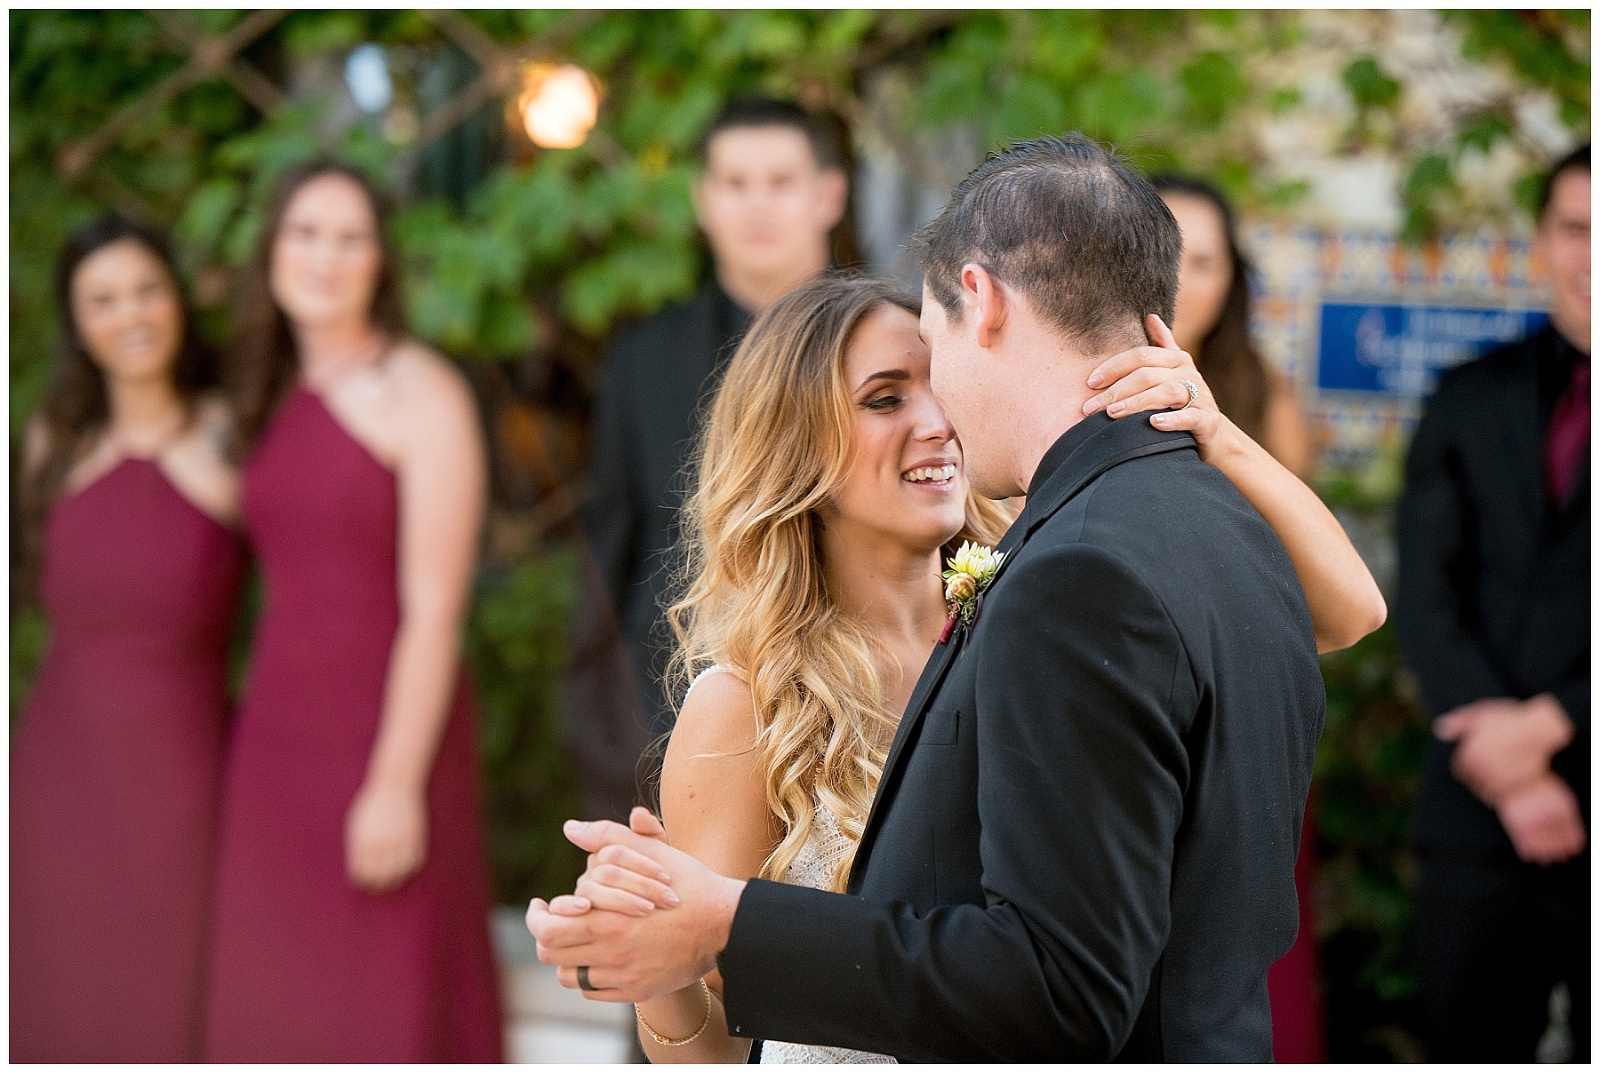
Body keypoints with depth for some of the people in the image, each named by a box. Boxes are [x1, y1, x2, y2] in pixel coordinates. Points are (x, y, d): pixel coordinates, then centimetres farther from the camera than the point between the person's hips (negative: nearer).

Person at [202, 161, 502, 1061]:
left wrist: (397, 784, -17)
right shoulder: (274, 400, 12)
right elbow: (287, 584, 10)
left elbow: (435, 607, -13)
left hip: (384, 734, -6)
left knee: (382, 1010, -2)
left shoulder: (421, 394, -8)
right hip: (276, 736, 6)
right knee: (275, 1004, 7)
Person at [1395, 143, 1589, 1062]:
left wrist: (1549, 723, -13)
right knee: (1468, 1046, 8)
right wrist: (1505, 766, -8)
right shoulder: (1472, 399, 10)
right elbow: (1427, 598, 3)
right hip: (1478, 814, 3)